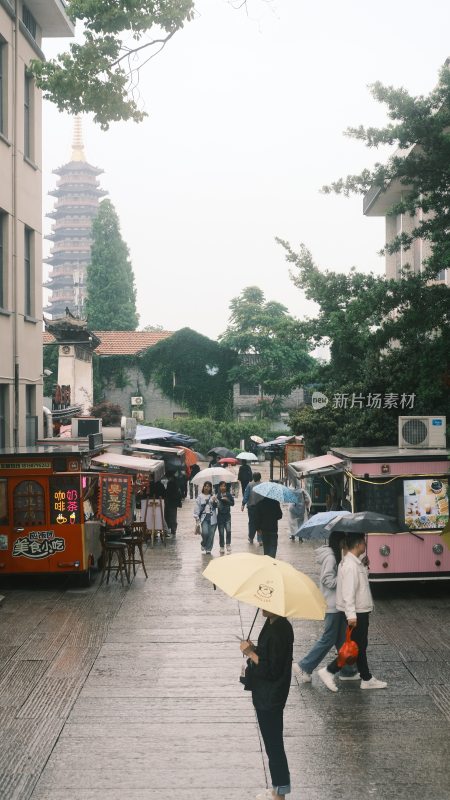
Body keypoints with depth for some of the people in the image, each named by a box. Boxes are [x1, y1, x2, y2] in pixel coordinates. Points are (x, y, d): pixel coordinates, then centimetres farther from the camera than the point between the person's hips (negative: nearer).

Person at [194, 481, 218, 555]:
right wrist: (196, 517, -3)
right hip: (204, 517, -2)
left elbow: (216, 506, 4)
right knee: (205, 532, -15)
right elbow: (197, 507, 2)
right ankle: (203, 544, 16)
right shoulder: (200, 496, 3)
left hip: (212, 517, 2)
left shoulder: (213, 496, 8)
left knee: (211, 534, -1)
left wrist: (215, 501, -15)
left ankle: (208, 549, 12)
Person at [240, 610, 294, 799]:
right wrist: (254, 649, -1)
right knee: (273, 743, 19)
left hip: (270, 698, -10)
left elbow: (272, 671, -25)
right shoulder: (273, 624, 3)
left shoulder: (278, 631, -26)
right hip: (266, 695, 10)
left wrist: (250, 653, -19)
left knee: (273, 744, 2)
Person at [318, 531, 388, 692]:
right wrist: (351, 615, -31)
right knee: (356, 646, -3)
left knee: (361, 646, 16)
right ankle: (328, 671, 1)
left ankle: (367, 679, 26)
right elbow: (348, 592, -28)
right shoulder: (350, 565, -23)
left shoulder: (355, 563, 10)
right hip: (357, 613, -10)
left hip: (360, 611, 10)